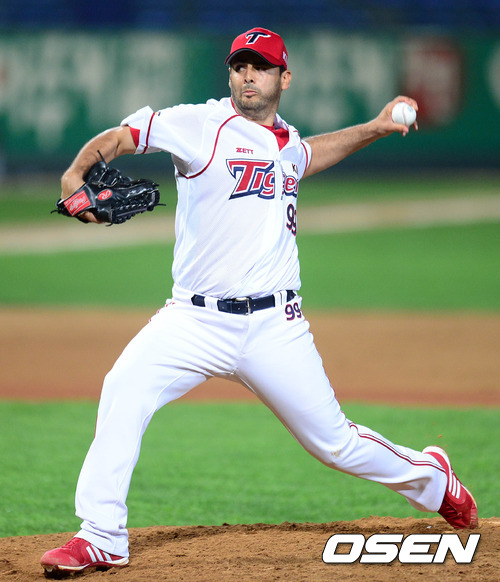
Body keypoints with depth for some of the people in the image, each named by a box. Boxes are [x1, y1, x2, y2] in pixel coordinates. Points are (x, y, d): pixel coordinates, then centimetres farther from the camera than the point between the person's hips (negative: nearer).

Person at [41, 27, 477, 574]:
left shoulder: (285, 142, 14)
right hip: (196, 320, -3)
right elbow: (119, 137, -14)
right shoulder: (203, 125, -3)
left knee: (333, 441, 7)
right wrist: (76, 173, -33)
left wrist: (374, 129, 33)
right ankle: (101, 538, -19)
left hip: (275, 327, 3)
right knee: (124, 392, -25)